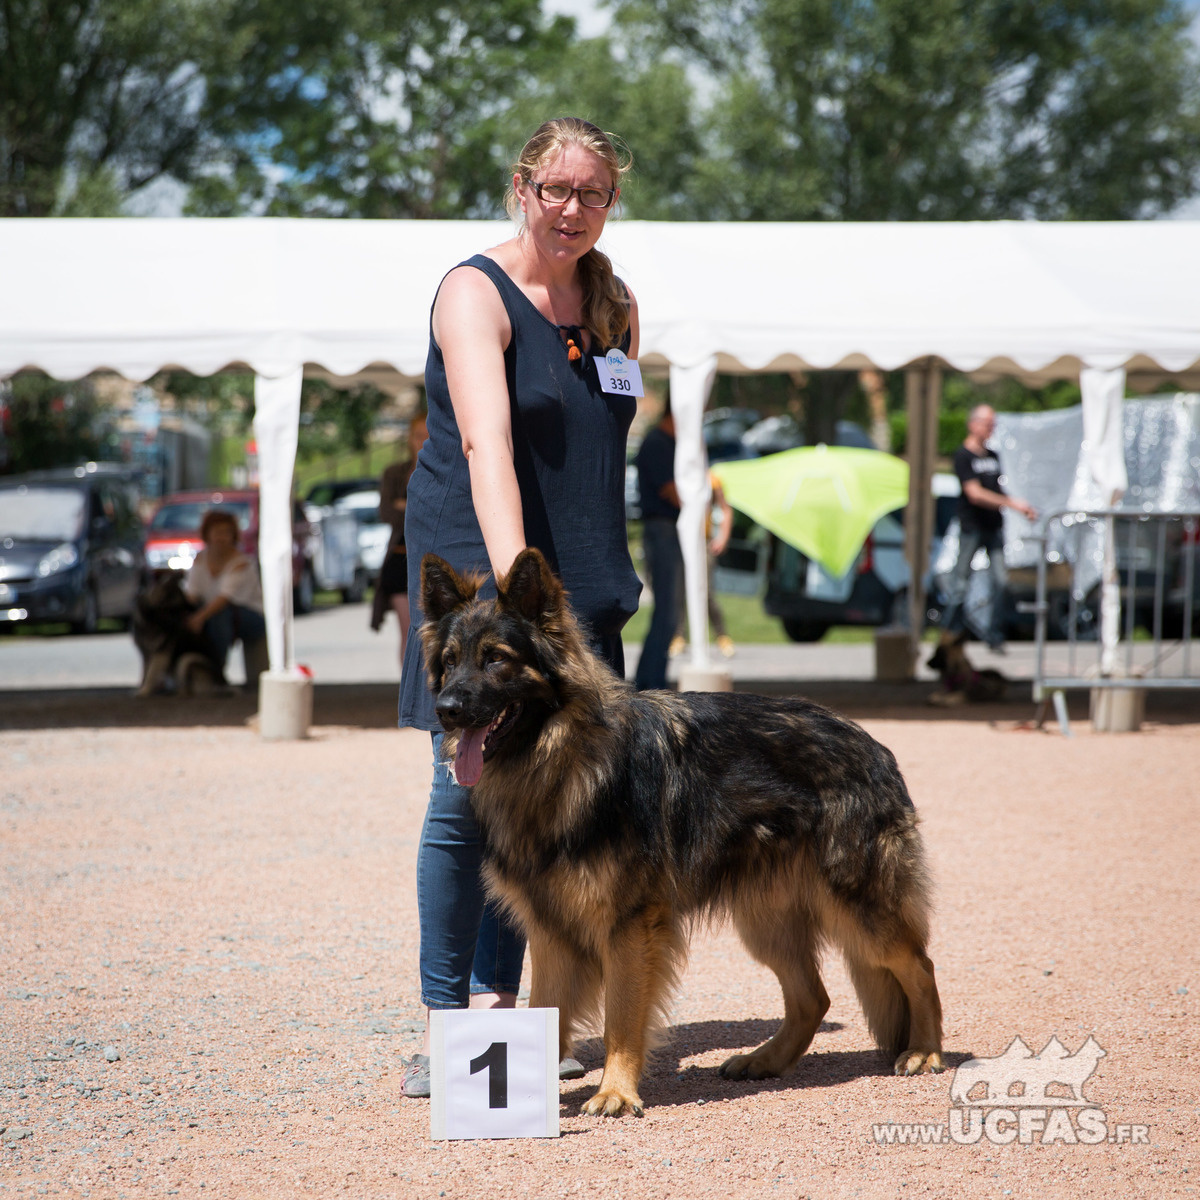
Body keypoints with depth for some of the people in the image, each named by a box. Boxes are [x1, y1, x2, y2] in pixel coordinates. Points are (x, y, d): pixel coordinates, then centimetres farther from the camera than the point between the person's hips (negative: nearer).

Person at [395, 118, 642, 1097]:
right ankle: (444, 1021, 1)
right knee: (469, 787, -7)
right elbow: (486, 440, -26)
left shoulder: (615, 307, 11)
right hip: (477, 567, -6)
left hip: (581, 578, 6)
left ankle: (497, 1003, 12)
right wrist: (513, 574, -38)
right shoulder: (476, 292, -11)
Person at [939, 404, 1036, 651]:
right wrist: (1012, 503, -19)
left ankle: (994, 636, 4)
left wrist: (1022, 507, 6)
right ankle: (950, 633, 9)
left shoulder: (993, 456, 15)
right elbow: (975, 494, -16)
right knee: (961, 582, -1)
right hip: (971, 527, -6)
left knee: (1000, 580, -1)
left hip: (994, 526, 6)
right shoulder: (963, 456, -7)